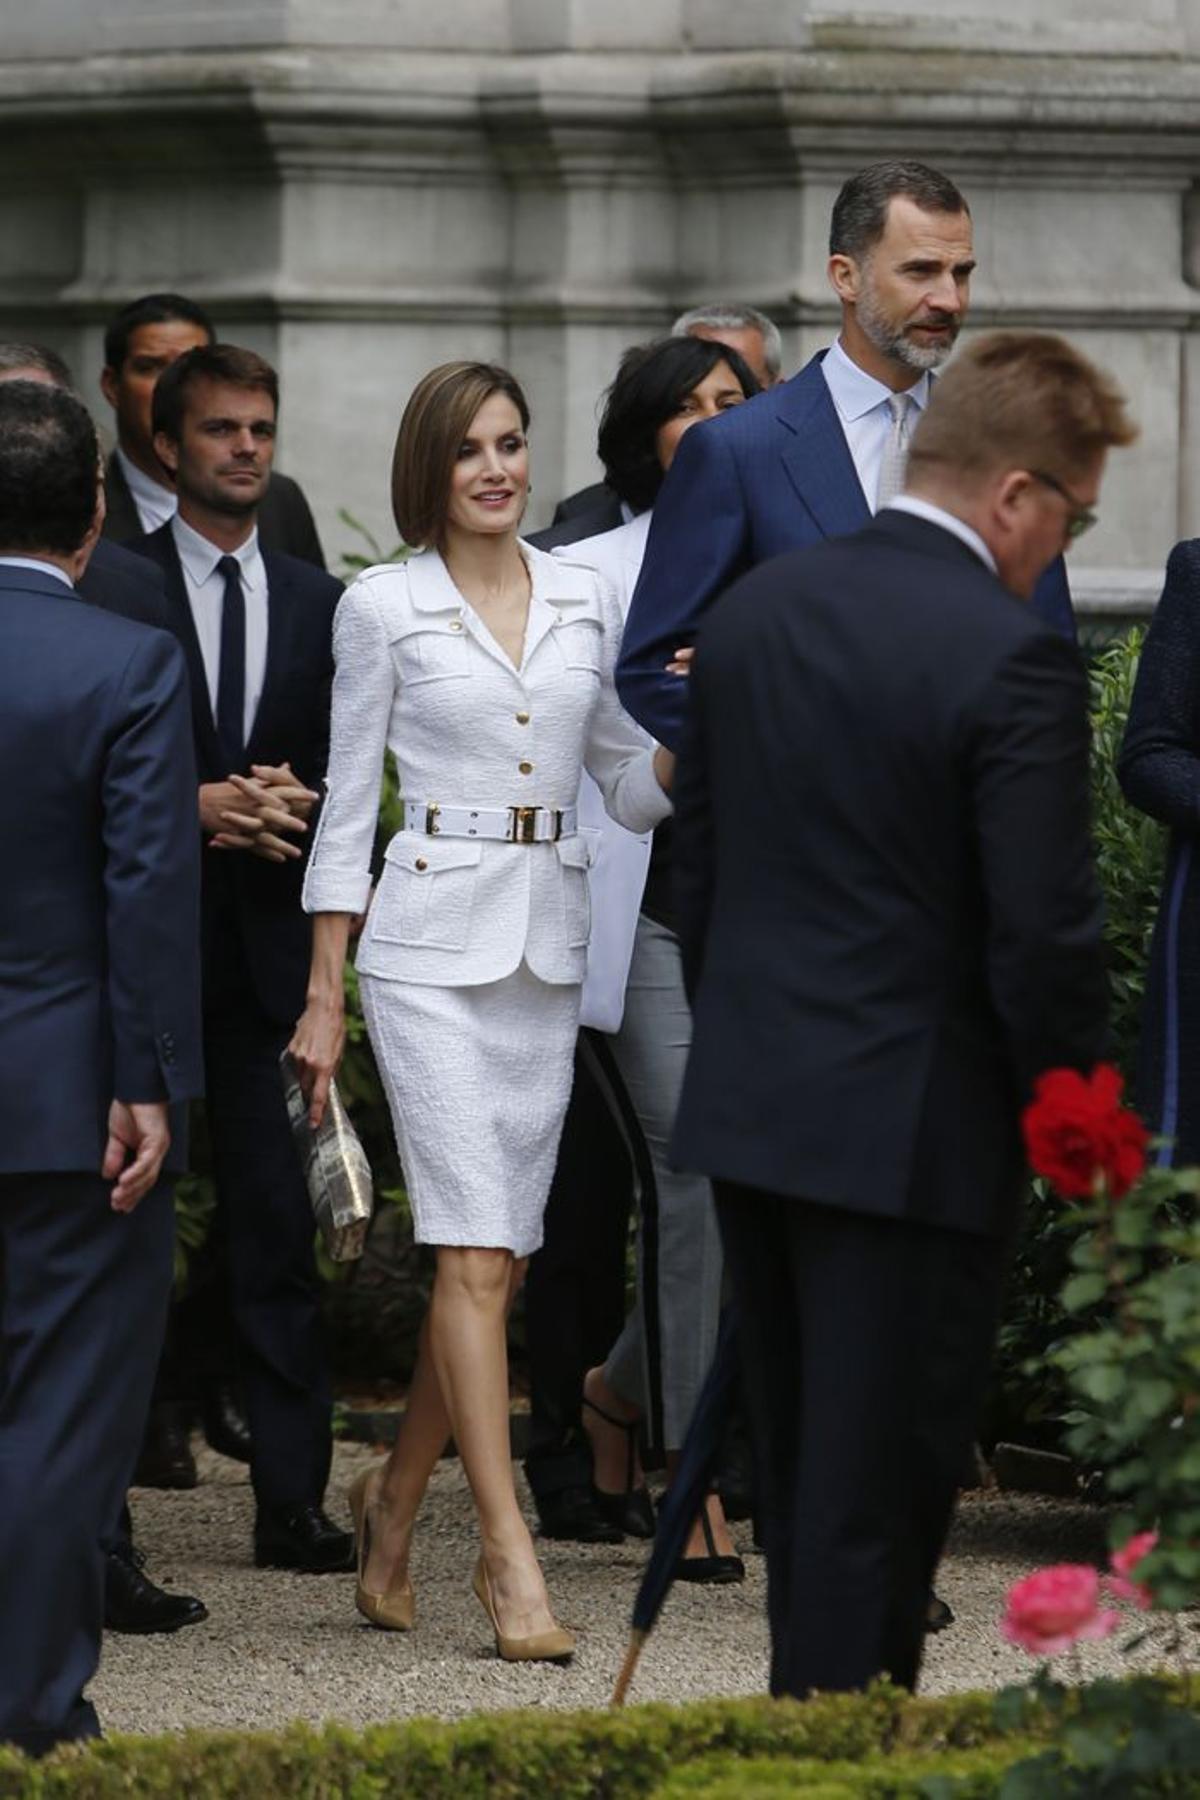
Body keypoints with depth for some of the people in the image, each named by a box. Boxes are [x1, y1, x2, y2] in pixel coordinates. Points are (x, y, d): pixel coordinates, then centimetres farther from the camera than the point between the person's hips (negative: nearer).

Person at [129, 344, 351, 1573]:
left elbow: (344, 773, 15)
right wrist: (191, 805, -15)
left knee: (278, 1226, -1)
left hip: (267, 947, 3)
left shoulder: (315, 603, 13)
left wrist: (293, 804, -6)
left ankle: (292, 1501, 1)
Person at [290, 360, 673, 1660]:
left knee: (499, 1254, 6)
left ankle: (396, 1499, 25)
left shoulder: (585, 602, 10)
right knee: (476, 1250, -12)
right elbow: (348, 806, 2)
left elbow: (633, 794, 14)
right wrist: (323, 995, -1)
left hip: (548, 947, 5)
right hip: (431, 938, -4)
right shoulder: (382, 608, 0)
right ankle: (506, 1551, -12)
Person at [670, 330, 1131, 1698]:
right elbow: (1044, 937, -17)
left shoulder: (751, 611, 5)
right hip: (915, 1128, -7)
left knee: (800, 1482, 17)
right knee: (874, 1497, 0)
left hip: (749, 1117, 7)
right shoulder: (1010, 659, -17)